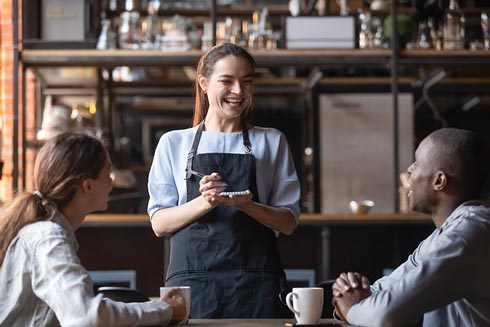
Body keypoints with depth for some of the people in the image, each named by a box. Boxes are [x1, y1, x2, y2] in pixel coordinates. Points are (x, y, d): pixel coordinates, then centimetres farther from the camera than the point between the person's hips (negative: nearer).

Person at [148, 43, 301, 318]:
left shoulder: (272, 142, 12)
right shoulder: (174, 143, 10)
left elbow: (288, 222, 7)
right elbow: (159, 223, 3)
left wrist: (246, 205, -13)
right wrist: (205, 202, -14)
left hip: (255, 284, 1)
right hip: (192, 280, -1)